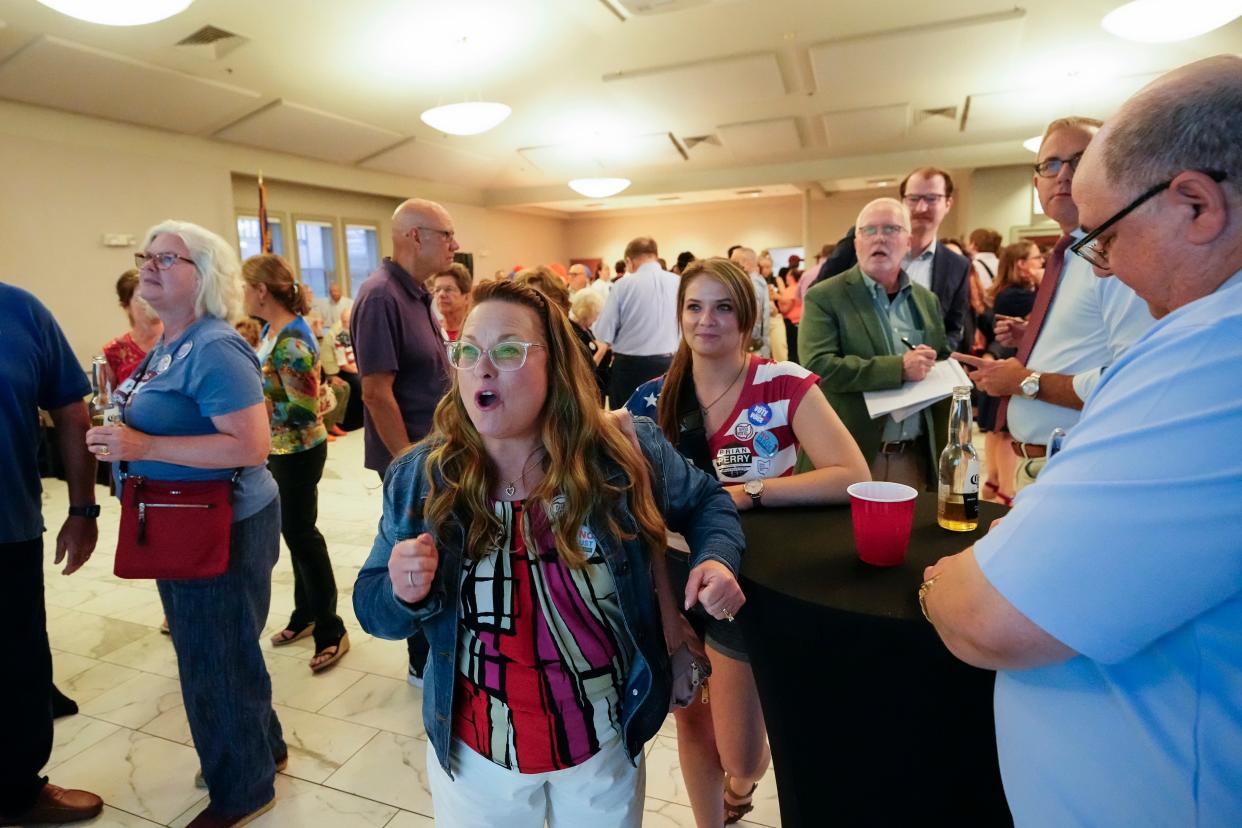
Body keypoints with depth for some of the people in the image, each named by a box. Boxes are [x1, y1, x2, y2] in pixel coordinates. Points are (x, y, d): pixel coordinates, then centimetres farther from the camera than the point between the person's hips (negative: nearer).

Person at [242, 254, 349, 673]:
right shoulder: (272, 329, 5)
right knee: (295, 531, 18)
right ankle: (307, 614, 34)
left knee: (301, 534, 0)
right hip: (278, 450, 9)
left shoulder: (292, 342, -24)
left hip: (298, 452, -9)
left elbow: (302, 411, -26)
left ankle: (330, 630, 14)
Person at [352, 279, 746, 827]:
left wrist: (717, 559, -17)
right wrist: (403, 593, -26)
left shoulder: (627, 453, -16)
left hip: (604, 739, 0)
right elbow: (373, 609, -3)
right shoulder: (418, 477, -13)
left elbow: (706, 502, 3)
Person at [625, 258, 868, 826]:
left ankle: (743, 779, 47)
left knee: (740, 755, 8)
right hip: (677, 578, 3)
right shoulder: (653, 398, -4)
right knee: (691, 721, 18)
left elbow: (852, 478, -23)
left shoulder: (785, 386, -14)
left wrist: (746, 493, -27)